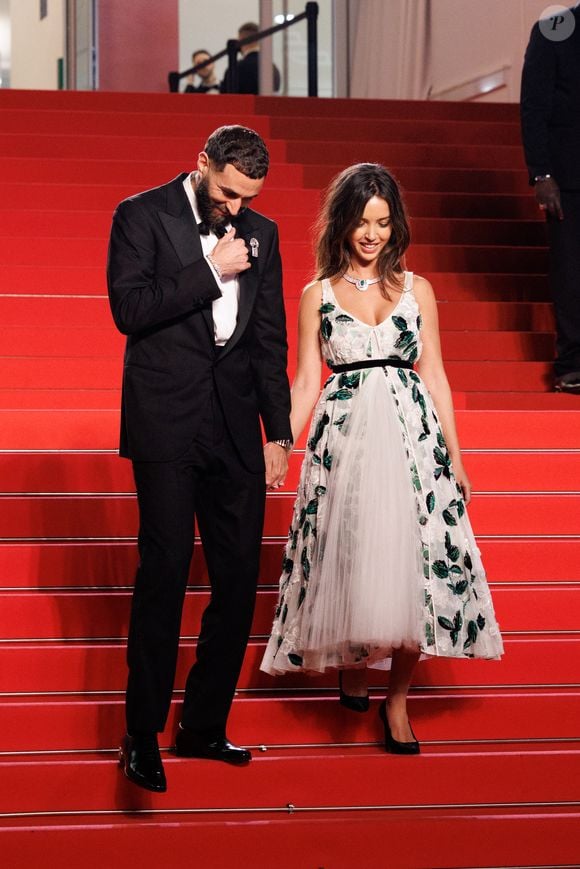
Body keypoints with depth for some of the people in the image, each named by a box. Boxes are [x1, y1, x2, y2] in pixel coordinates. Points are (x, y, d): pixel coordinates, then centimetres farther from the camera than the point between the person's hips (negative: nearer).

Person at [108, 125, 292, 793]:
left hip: (236, 430, 5)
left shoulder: (260, 233, 13)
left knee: (239, 580, 4)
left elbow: (270, 338, 14)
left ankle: (204, 727, 17)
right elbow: (129, 309, -12)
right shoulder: (141, 216, -1)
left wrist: (277, 434, 11)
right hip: (166, 424, -5)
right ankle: (142, 737, 4)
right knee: (164, 575, -6)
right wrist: (211, 271, -13)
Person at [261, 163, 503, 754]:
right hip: (343, 435, 0)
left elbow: (434, 375, 10)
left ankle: (397, 699, 6)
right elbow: (305, 383, 7)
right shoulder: (318, 295, 6)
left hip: (411, 433, 1)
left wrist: (454, 456, 7)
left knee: (411, 561, -6)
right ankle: (350, 666, 29)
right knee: (347, 558, 2)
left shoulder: (416, 290, 8)